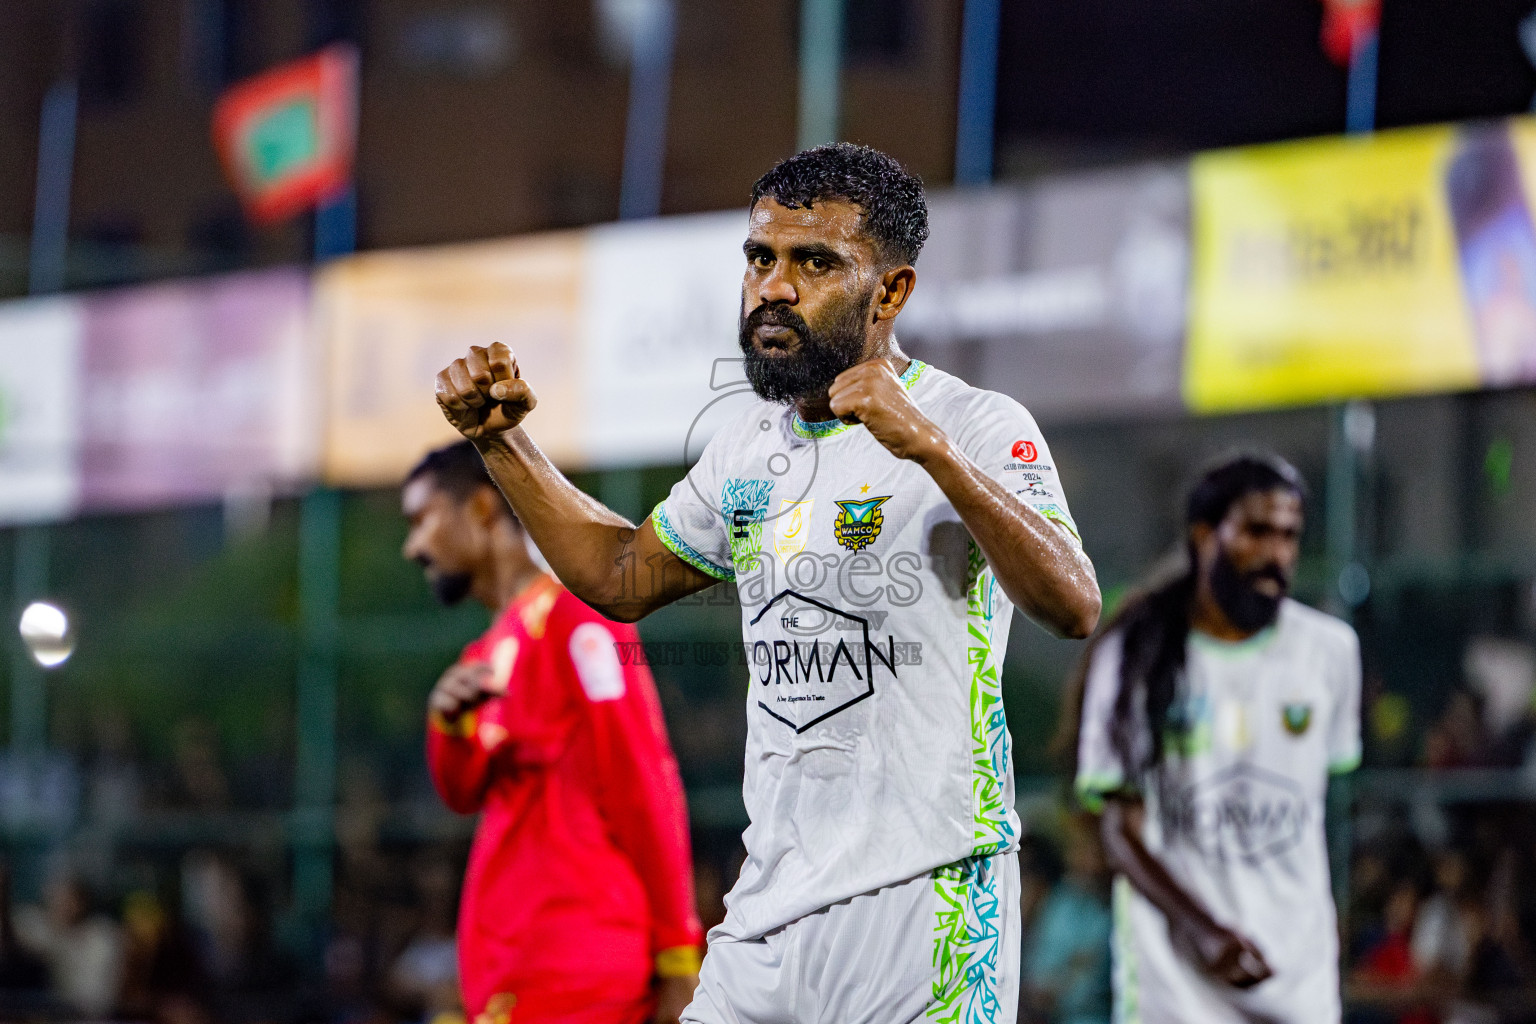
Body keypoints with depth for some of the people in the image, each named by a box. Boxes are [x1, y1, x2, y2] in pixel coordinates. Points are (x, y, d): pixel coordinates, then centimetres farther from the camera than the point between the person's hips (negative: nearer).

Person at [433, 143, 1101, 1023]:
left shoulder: (979, 428, -8)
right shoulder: (753, 446, 15)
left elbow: (1075, 609, -23)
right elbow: (623, 576, 30)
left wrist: (932, 448, -34)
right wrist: (504, 441, 19)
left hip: (927, 907, -6)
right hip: (770, 905, 6)